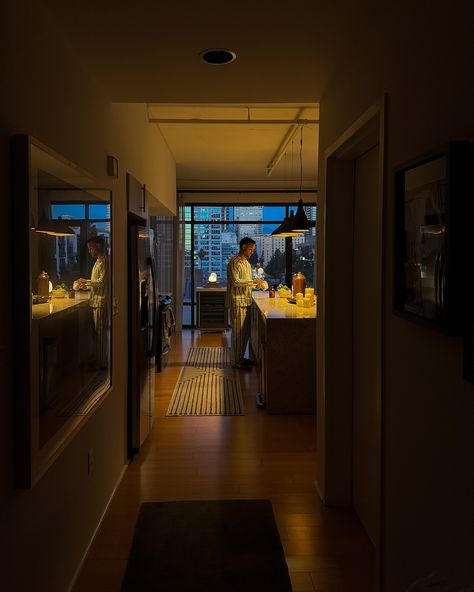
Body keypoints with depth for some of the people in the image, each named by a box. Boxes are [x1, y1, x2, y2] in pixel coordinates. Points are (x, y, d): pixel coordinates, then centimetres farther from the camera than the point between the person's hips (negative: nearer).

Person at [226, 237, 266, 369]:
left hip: (246, 301, 9)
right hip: (237, 301, -9)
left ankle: (240, 357, 23)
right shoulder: (234, 262, -13)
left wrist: (257, 283, 8)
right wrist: (253, 281, -20)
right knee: (238, 331, -4)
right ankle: (236, 361, 3)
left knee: (245, 331, 13)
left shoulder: (246, 262, 17)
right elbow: (235, 282, -23)